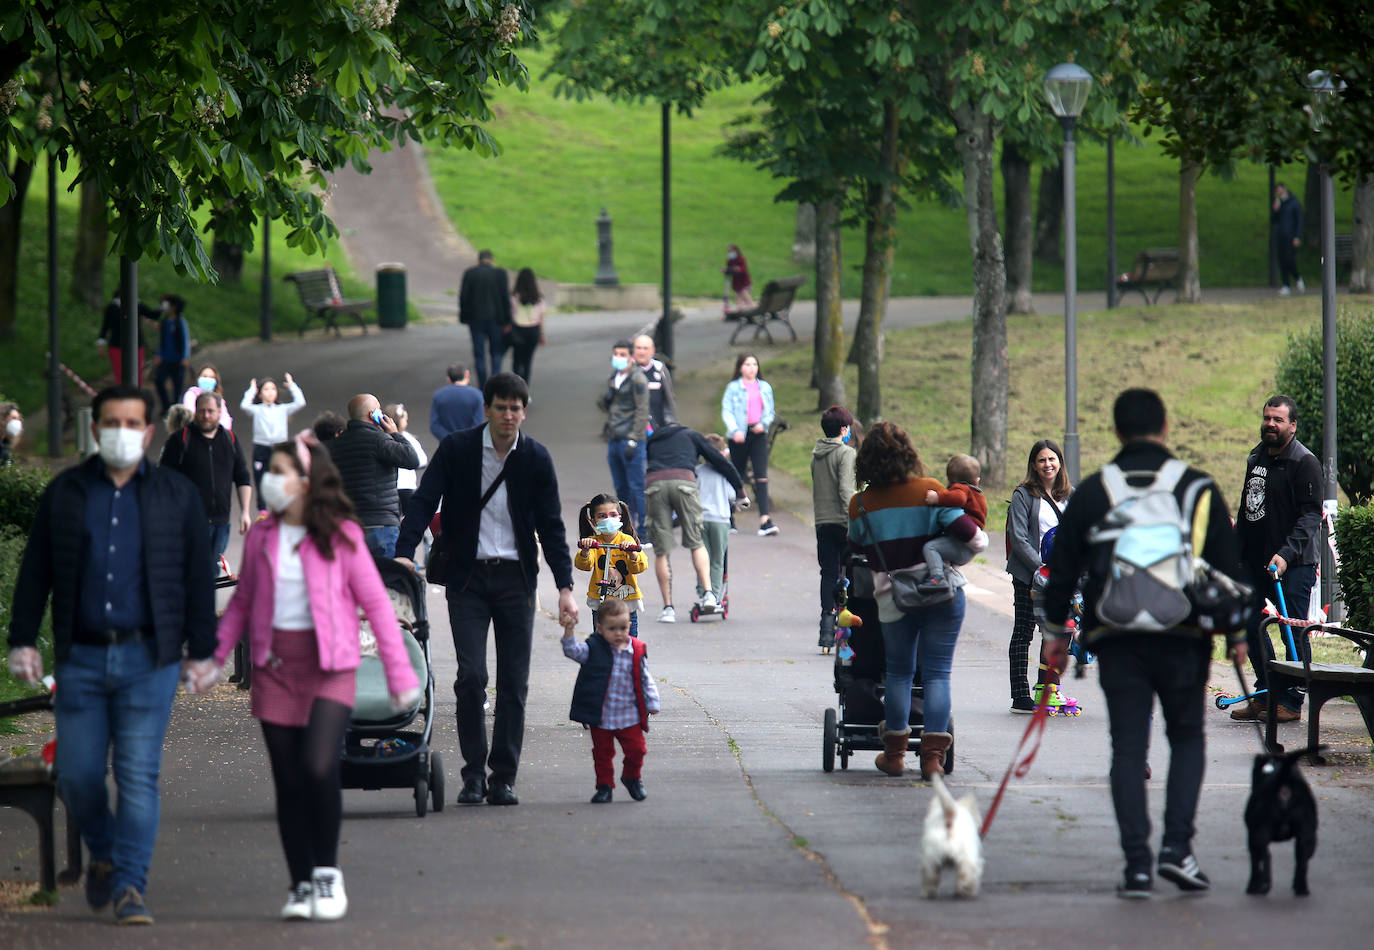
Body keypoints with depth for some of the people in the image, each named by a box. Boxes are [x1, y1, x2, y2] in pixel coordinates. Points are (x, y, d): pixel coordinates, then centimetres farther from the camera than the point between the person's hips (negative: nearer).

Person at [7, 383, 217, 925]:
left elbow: (198, 578, 9)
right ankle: (103, 854, 28)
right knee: (77, 774, 2)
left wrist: (201, 650, 5)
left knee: (138, 775, -7)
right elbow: (34, 573, 11)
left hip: (148, 658, -2)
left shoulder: (176, 496, 7)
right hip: (81, 657, 2)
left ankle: (130, 886, -5)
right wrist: (23, 641, 4)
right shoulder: (64, 494, 9)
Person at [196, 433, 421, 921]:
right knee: (288, 781, 3)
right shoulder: (261, 538, 6)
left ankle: (327, 873, -1)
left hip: (328, 668, -4)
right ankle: (301, 885, 12)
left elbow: (375, 604, -1)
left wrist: (399, 674, -3)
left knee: (319, 768, -19)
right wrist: (215, 660, 10)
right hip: (274, 666, 4)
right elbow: (242, 603, 17)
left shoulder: (341, 537, -4)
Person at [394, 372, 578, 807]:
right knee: (471, 677, -10)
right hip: (468, 576, -1)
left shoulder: (536, 459, 0)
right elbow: (423, 502, -5)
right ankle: (473, 775, -1)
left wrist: (565, 588, -4)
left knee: (514, 682, 0)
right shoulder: (456, 449, -3)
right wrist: (404, 554, -21)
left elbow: (551, 526, 3)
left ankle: (503, 778, 7)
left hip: (516, 579, 1)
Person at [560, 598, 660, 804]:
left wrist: (652, 703, 3)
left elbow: (646, 679, 6)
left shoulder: (637, 652, -1)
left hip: (630, 716, 1)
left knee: (636, 749, 6)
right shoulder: (594, 649, -5)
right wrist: (569, 630, -30)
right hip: (601, 716, -1)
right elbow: (573, 651, -17)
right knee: (602, 752, 6)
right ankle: (605, 785, 19)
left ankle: (632, 778, 32)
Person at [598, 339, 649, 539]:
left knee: (636, 487, -8)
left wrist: (633, 440, -16)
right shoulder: (614, 378, 16)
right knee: (621, 487, 10)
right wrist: (604, 401, 0)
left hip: (630, 439, -8)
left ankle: (644, 531, -5)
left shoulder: (637, 379, -7)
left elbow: (642, 411, -11)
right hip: (614, 439, 8)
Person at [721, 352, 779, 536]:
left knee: (761, 475, -10)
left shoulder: (765, 388, 13)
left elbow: (770, 411, 18)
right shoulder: (734, 388, 1)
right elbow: (727, 412, -5)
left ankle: (764, 520, -17)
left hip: (758, 434, 2)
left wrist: (763, 423, -3)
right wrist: (735, 430, -20)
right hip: (740, 436, -2)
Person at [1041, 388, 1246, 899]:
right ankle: (1177, 845, -2)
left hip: (1117, 640, 0)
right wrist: (1237, 633, 11)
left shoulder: (1091, 493, 5)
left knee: (1128, 748, 3)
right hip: (1184, 639, 0)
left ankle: (1137, 865, -4)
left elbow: (1062, 568, 7)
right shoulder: (1197, 488, 3)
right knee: (1187, 738, 14)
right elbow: (1229, 564, 3)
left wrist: (1055, 631, 17)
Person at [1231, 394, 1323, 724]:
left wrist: (1286, 554, -25)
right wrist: (1236, 547, 20)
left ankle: (1291, 702, 4)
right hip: (1255, 559, 8)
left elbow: (1310, 515, -16)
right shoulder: (1256, 458, 13)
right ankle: (1266, 694, 20)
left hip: (1294, 562, -8)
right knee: (1249, 625, 8)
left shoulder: (1304, 462, -10)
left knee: (1294, 632, -3)